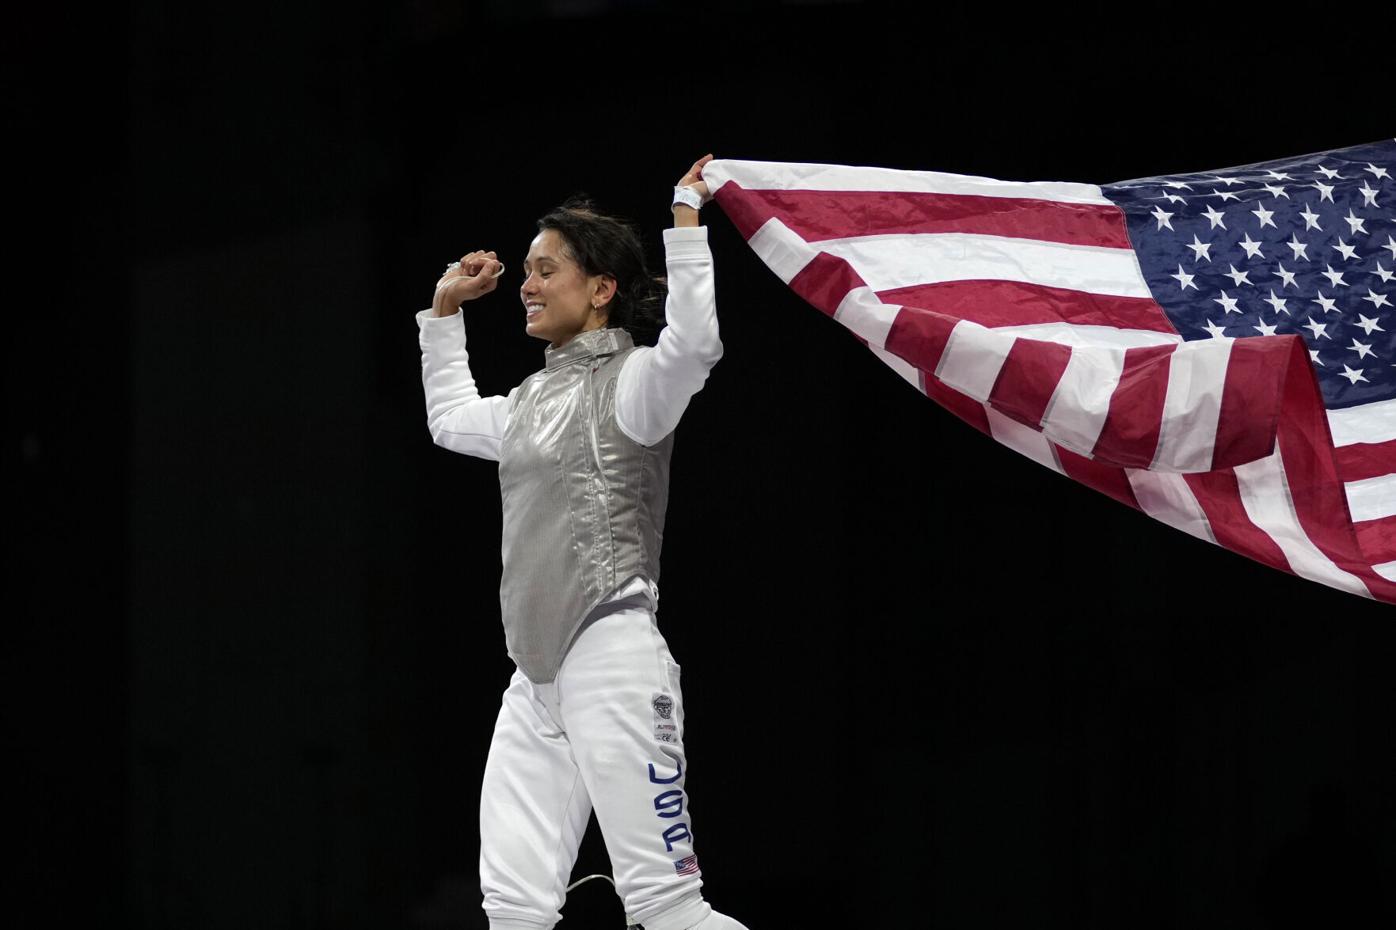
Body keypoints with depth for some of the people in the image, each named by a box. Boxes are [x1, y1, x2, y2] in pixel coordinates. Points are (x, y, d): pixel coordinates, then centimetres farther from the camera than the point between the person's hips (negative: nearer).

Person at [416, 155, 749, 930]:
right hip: (536, 674, 8)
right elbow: (451, 421, 39)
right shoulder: (534, 399, 19)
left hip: (613, 659, -8)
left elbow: (694, 343, -28)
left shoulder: (630, 379, -5)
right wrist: (445, 312, 34)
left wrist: (686, 221, -23)